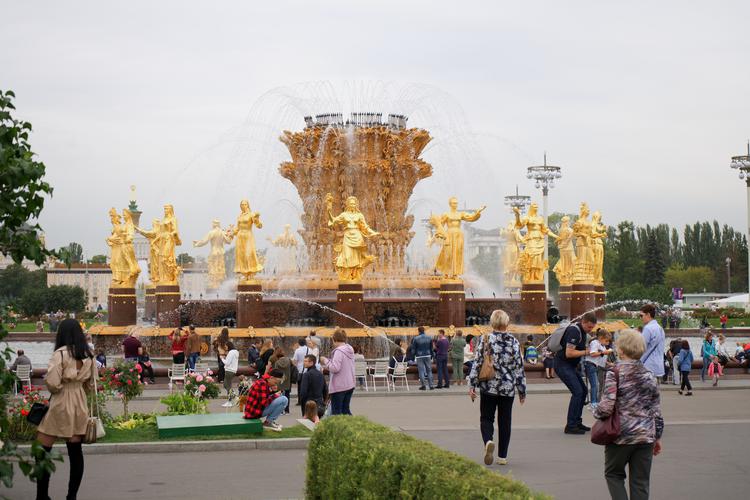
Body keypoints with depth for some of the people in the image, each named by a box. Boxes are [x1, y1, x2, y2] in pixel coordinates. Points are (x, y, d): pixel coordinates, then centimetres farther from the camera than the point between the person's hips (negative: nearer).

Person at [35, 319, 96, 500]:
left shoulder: (60, 354, -14)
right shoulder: (88, 355, 5)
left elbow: (52, 383, -19)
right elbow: (91, 383, 10)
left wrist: (55, 389, 1)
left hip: (61, 403, -6)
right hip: (80, 404, 6)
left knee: (42, 450, 2)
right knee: (75, 451, 10)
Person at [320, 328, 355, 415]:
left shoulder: (339, 351, -18)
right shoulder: (350, 350, 9)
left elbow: (335, 368, -24)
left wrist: (326, 361, -9)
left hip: (339, 386, -8)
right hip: (350, 385, 8)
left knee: (336, 412, 0)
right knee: (346, 410, 16)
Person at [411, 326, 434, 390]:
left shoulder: (416, 339, -7)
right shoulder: (429, 338, 3)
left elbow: (413, 349, -3)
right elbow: (431, 348, 10)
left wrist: (412, 358, 5)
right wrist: (431, 356, 18)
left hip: (419, 356, -3)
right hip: (427, 356, 3)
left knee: (421, 370, 2)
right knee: (429, 370, 7)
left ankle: (423, 385, -2)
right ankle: (431, 385, 6)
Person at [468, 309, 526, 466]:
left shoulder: (484, 340, -6)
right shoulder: (514, 342, -3)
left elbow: (477, 363, -8)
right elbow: (519, 367, 1)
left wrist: (472, 384, -1)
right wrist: (522, 390, 9)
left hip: (488, 387, -1)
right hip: (508, 388, 1)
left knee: (486, 418, 9)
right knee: (505, 421, 12)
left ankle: (488, 441, -21)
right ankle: (502, 456, 14)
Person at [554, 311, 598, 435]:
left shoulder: (582, 331, 10)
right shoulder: (574, 331, -21)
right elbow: (569, 353, -26)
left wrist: (590, 350, 6)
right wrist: (586, 352, -19)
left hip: (570, 366, 10)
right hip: (563, 365, -10)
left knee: (583, 391, 12)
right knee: (577, 392, -16)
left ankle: (577, 422, 19)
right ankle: (570, 426, -13)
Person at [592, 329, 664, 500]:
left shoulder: (614, 373, -10)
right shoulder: (649, 375, 5)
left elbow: (606, 407, -19)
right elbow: (656, 410, 9)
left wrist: (596, 412, 3)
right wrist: (657, 437, 18)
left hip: (621, 435, -4)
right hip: (646, 436, 4)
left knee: (613, 474, 15)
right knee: (640, 482, 8)